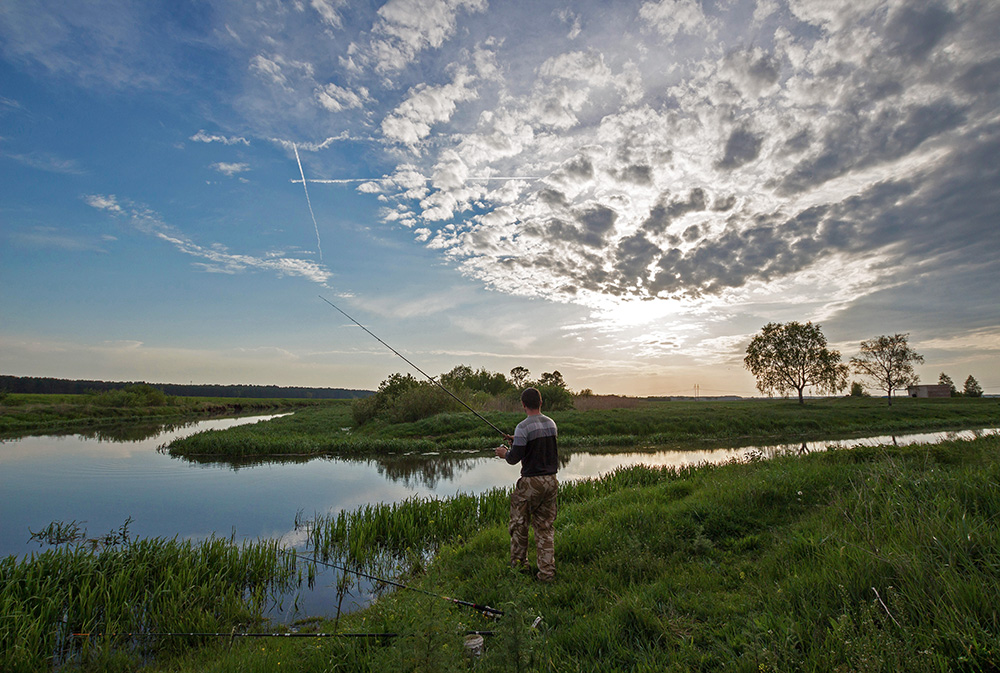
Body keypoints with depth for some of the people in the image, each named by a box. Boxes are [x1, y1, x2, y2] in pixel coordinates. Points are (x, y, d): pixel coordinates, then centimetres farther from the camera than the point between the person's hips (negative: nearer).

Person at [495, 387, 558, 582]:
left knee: (519, 524, 13)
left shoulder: (523, 427, -16)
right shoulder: (551, 424, 5)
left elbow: (514, 458, -15)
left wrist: (505, 453, 7)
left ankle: (519, 564, 28)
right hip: (551, 480, 6)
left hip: (531, 482, -6)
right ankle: (547, 571, 15)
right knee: (546, 527, 13)